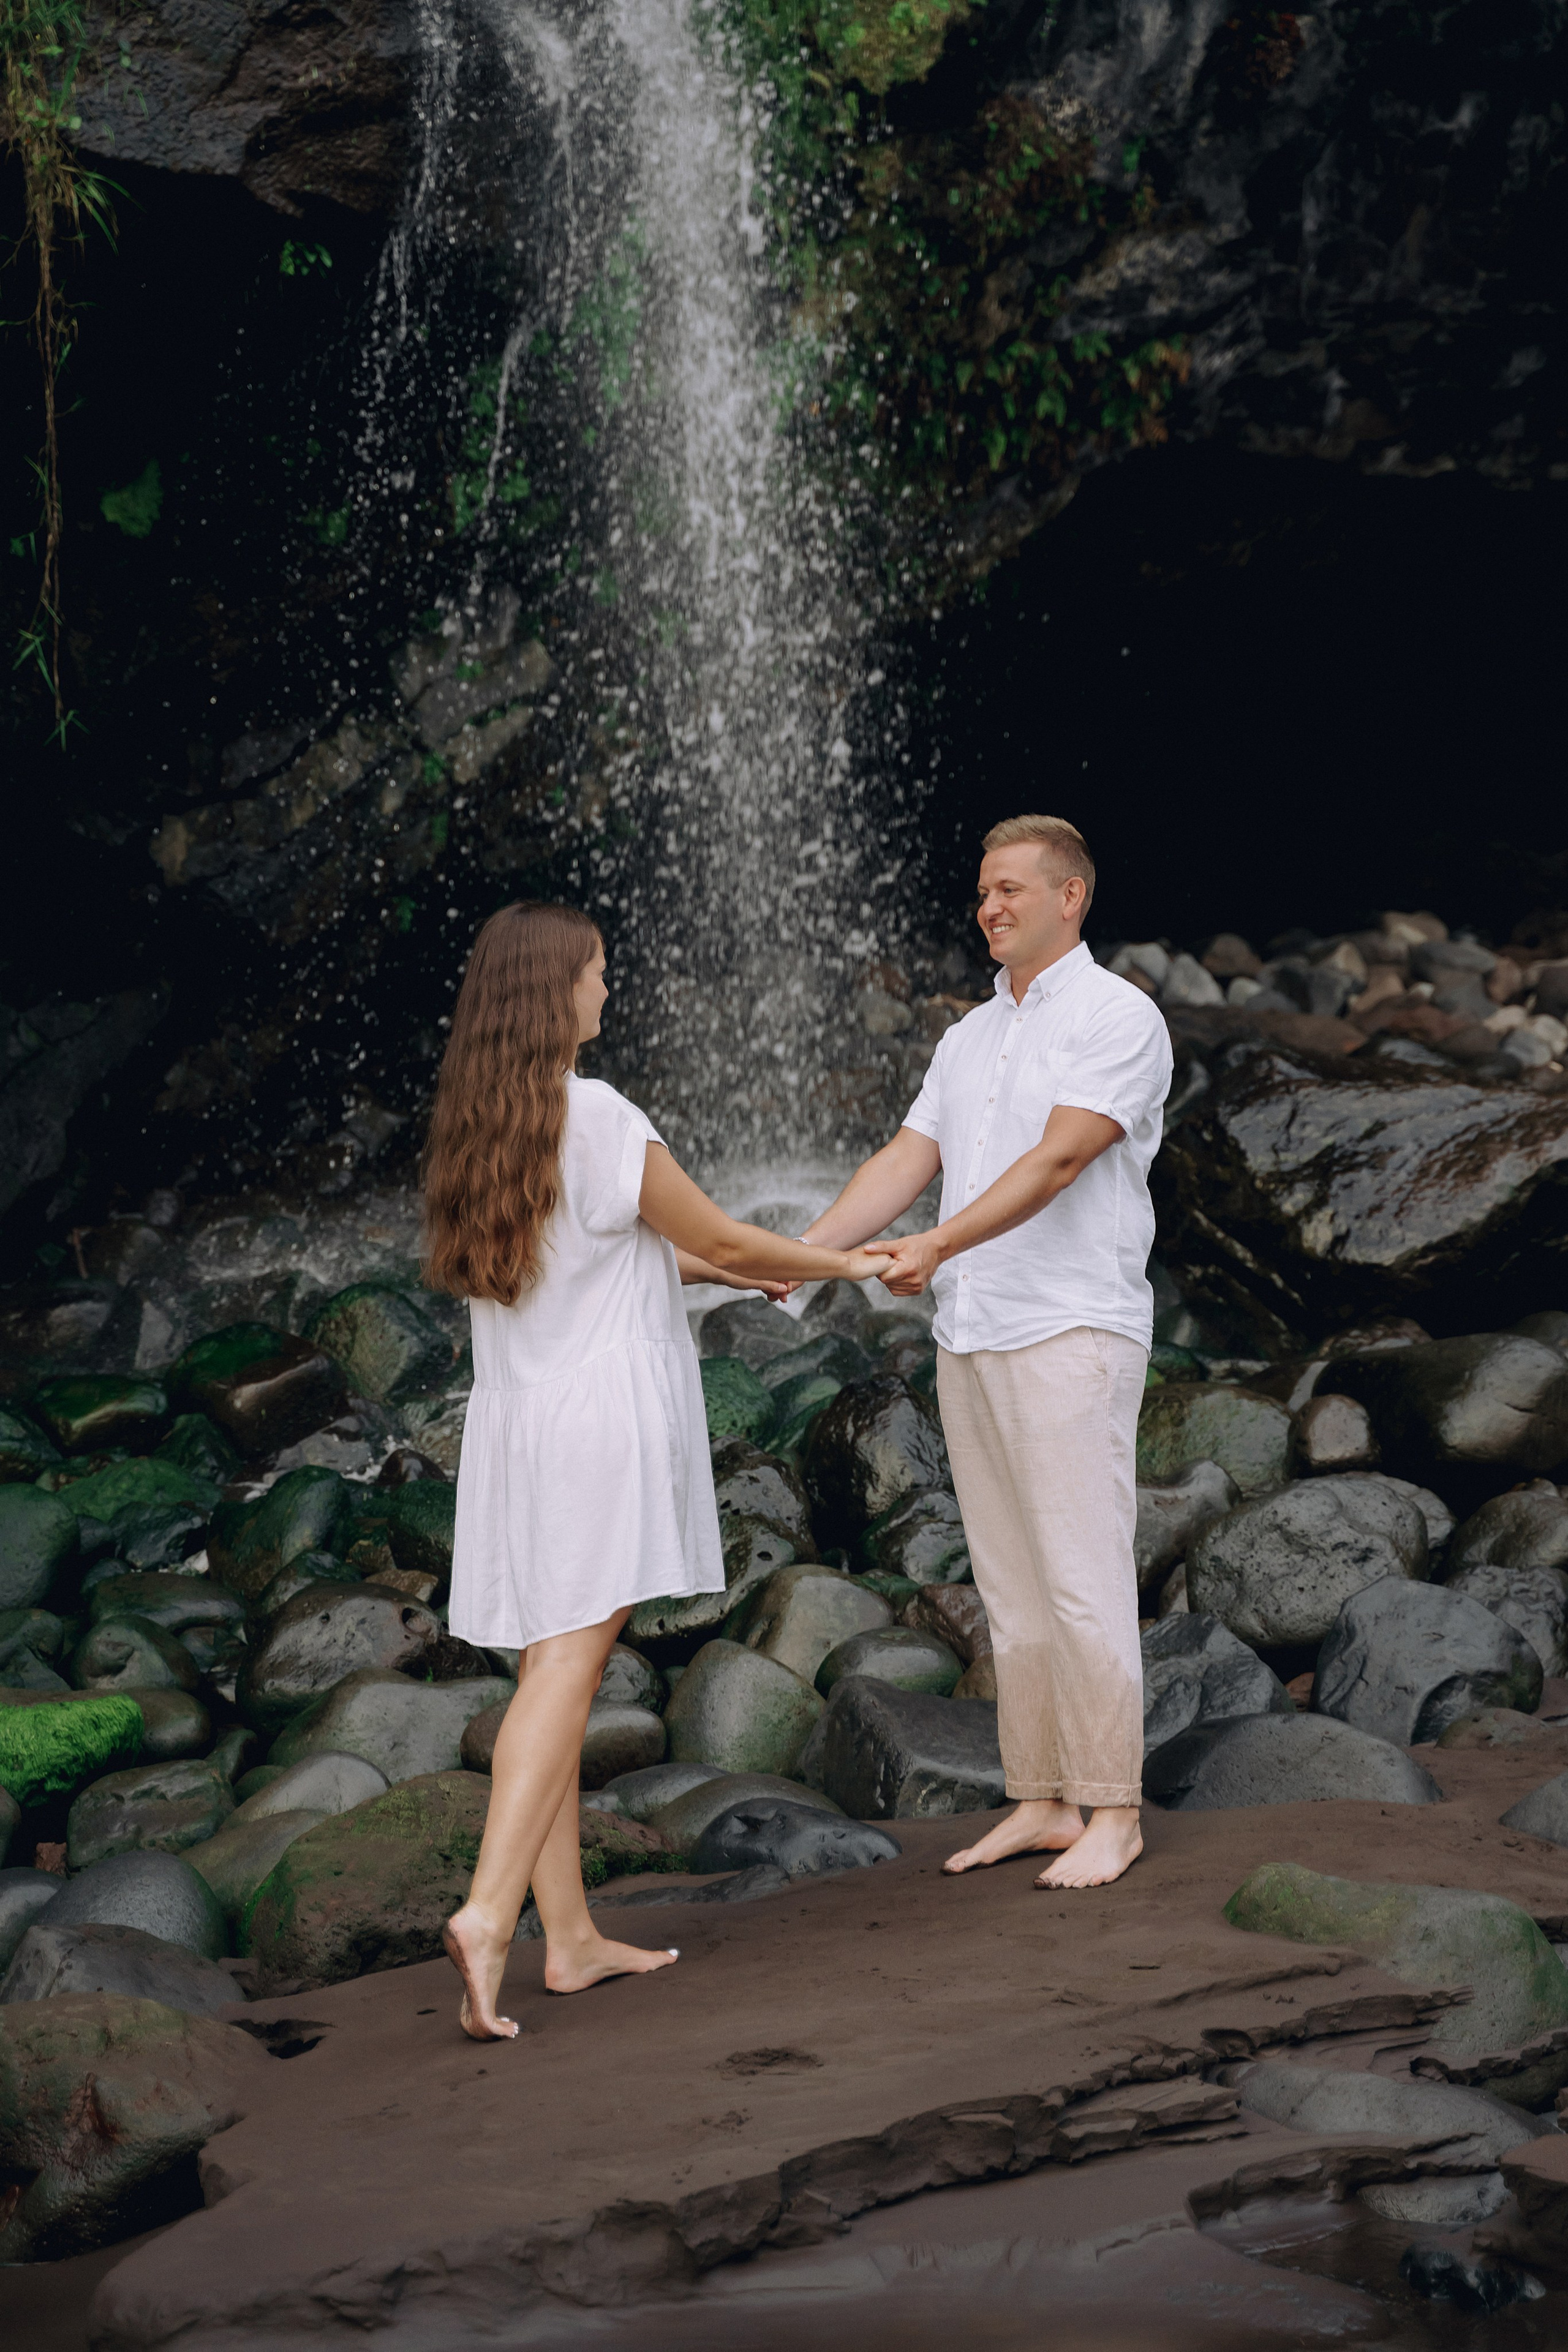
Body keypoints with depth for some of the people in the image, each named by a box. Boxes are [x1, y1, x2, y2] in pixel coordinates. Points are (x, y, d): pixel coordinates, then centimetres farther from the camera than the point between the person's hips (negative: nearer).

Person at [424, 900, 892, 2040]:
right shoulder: (596, 1117, -14)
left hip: (512, 1423, 8)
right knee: (568, 1660, -8)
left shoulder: (474, 1125, 10)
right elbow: (717, 1237, -5)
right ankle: (490, 1910, -18)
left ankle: (571, 1935, 15)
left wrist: (715, 1270, 27)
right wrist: (842, 1264, 10)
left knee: (554, 1666, 10)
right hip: (600, 1418, -7)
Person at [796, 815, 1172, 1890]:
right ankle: (1041, 1802, 17)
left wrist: (937, 1247, -26)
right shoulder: (971, 1036, 19)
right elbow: (906, 1160, 12)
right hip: (971, 1338, 8)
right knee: (1012, 1588, 10)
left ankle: (1113, 1814, 1)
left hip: (1072, 1332, -8)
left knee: (1083, 1581, -7)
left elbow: (1059, 1160, -17)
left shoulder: (1118, 1017, -6)